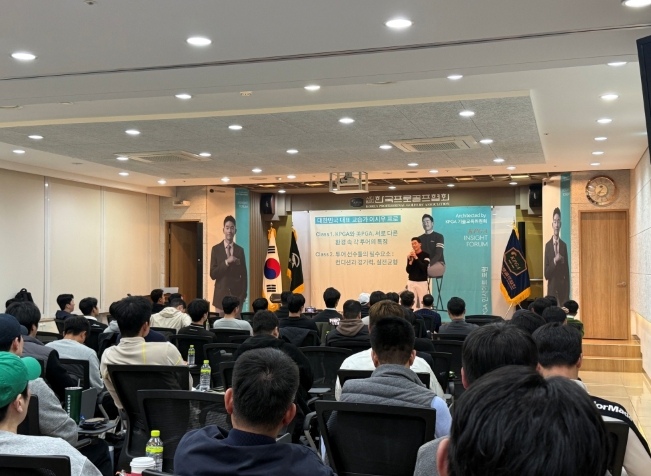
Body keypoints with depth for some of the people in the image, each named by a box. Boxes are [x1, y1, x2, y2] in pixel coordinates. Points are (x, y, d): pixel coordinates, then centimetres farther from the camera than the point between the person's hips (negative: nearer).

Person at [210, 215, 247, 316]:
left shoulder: (240, 250, 6)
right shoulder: (216, 249, 1)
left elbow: (244, 274, 8)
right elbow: (213, 274, -5)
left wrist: (244, 294, 1)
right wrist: (226, 262, -16)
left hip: (237, 294, 1)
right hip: (221, 294, -1)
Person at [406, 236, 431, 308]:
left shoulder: (426, 255, -2)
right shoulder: (410, 256, 6)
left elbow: (424, 268, -15)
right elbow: (408, 271, 4)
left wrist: (416, 258, -17)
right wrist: (410, 260, -10)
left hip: (422, 282, -3)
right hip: (411, 282, 3)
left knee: (423, 302, -6)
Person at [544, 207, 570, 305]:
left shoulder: (564, 245, 7)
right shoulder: (548, 245, 1)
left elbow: (567, 272, 5)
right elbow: (546, 274, -3)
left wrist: (567, 296, 0)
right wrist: (554, 260, -19)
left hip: (562, 290, 1)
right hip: (552, 290, -1)